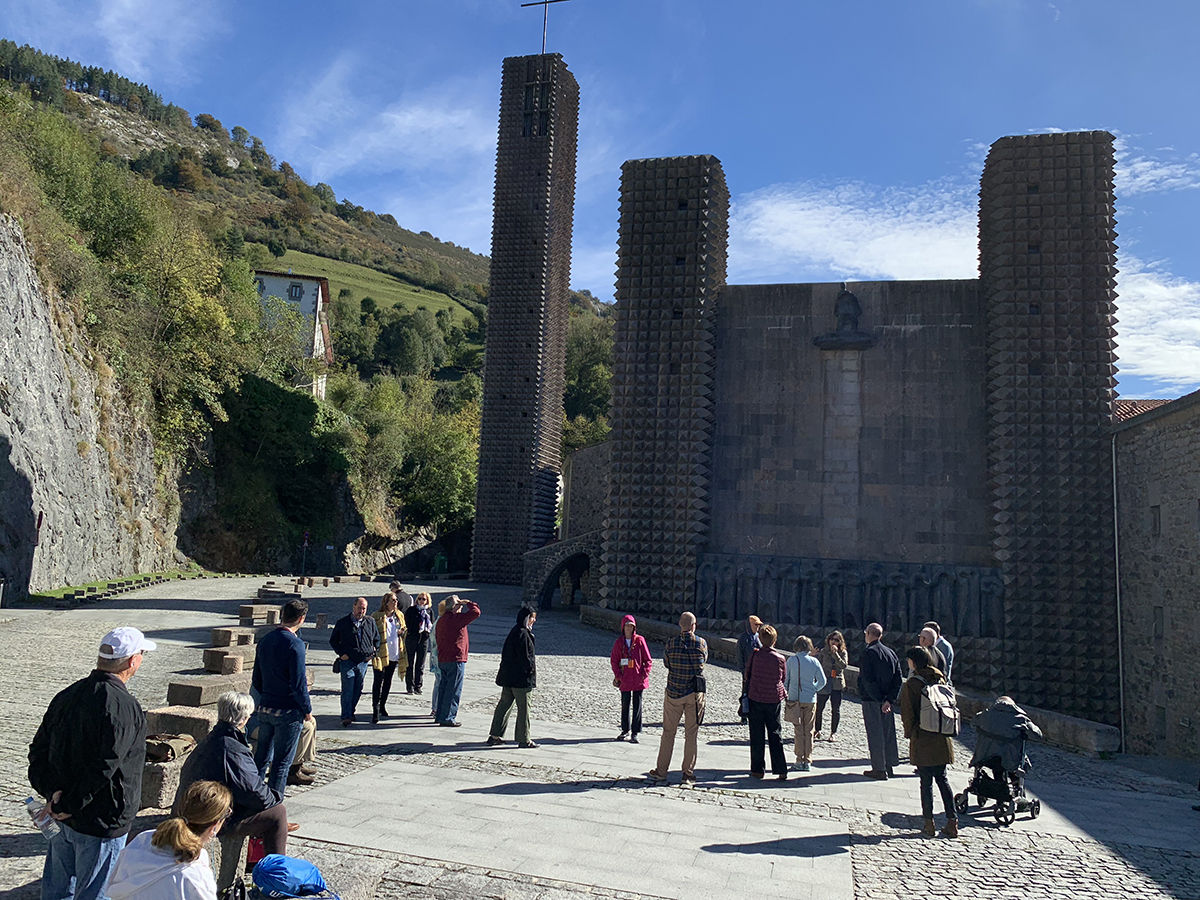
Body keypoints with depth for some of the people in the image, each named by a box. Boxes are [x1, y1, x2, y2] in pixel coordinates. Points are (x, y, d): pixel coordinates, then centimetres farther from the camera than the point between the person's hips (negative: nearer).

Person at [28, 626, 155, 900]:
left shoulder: (67, 695, 3)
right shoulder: (124, 707, -23)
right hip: (101, 822, -8)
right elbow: (104, 768, -26)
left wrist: (51, 792, -3)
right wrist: (70, 804, -14)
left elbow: (39, 749, 5)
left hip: (64, 817, 8)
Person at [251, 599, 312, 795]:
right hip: (288, 712, -7)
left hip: (265, 708, 7)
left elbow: (256, 681, 14)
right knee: (282, 762, 3)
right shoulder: (294, 644, -17)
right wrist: (308, 712, -8)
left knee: (261, 757, 18)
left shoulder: (265, 641, 6)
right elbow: (299, 684, -18)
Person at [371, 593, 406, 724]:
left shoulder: (399, 616, 8)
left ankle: (382, 706, 28)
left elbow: (404, 630, 22)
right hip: (380, 654, -6)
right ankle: (375, 709, -5)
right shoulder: (376, 616, -10)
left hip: (394, 654, 6)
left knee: (388, 681, 15)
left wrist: (402, 632, 0)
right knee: (378, 681, -7)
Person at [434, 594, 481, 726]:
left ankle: (440, 715, 24)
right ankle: (447, 718, 1)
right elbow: (476, 612, -22)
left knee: (444, 687, 17)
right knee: (454, 690, -2)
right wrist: (468, 603, -6)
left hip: (442, 659, 9)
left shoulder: (441, 619, 12)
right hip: (455, 660, -9)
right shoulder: (455, 618, -17)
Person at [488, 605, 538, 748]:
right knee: (523, 707, -1)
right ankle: (523, 739, 5)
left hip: (508, 676, 10)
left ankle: (495, 735, 19)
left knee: (505, 704, 14)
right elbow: (524, 656, -21)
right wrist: (531, 669, -8)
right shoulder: (522, 634, -18)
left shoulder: (515, 632, 12)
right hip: (521, 677, -10)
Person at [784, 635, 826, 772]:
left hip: (794, 699, -1)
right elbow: (822, 681, 0)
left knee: (799, 731, 7)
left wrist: (787, 693, 15)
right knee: (809, 731, 10)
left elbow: (785, 680, -1)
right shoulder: (814, 661, -4)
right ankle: (808, 761, 11)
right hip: (810, 699, 1)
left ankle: (800, 761, 7)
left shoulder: (791, 661, -7)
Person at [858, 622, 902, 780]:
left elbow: (868, 681, -19)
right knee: (888, 732, 14)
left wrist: (879, 699, -13)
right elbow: (898, 679, 2)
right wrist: (889, 700, -4)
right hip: (886, 700, 7)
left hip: (871, 701, -7)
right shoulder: (890, 652, 7)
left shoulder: (868, 653, -13)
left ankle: (879, 769, 3)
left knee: (875, 734, -1)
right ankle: (889, 766, 23)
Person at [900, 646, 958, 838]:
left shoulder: (912, 684, -12)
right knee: (942, 779, 13)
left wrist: (909, 734, 3)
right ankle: (952, 822, 10)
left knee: (926, 781, 3)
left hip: (922, 739, -5)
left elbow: (908, 713, -11)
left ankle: (929, 825, 8)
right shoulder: (940, 680, 5)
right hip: (942, 738, 5)